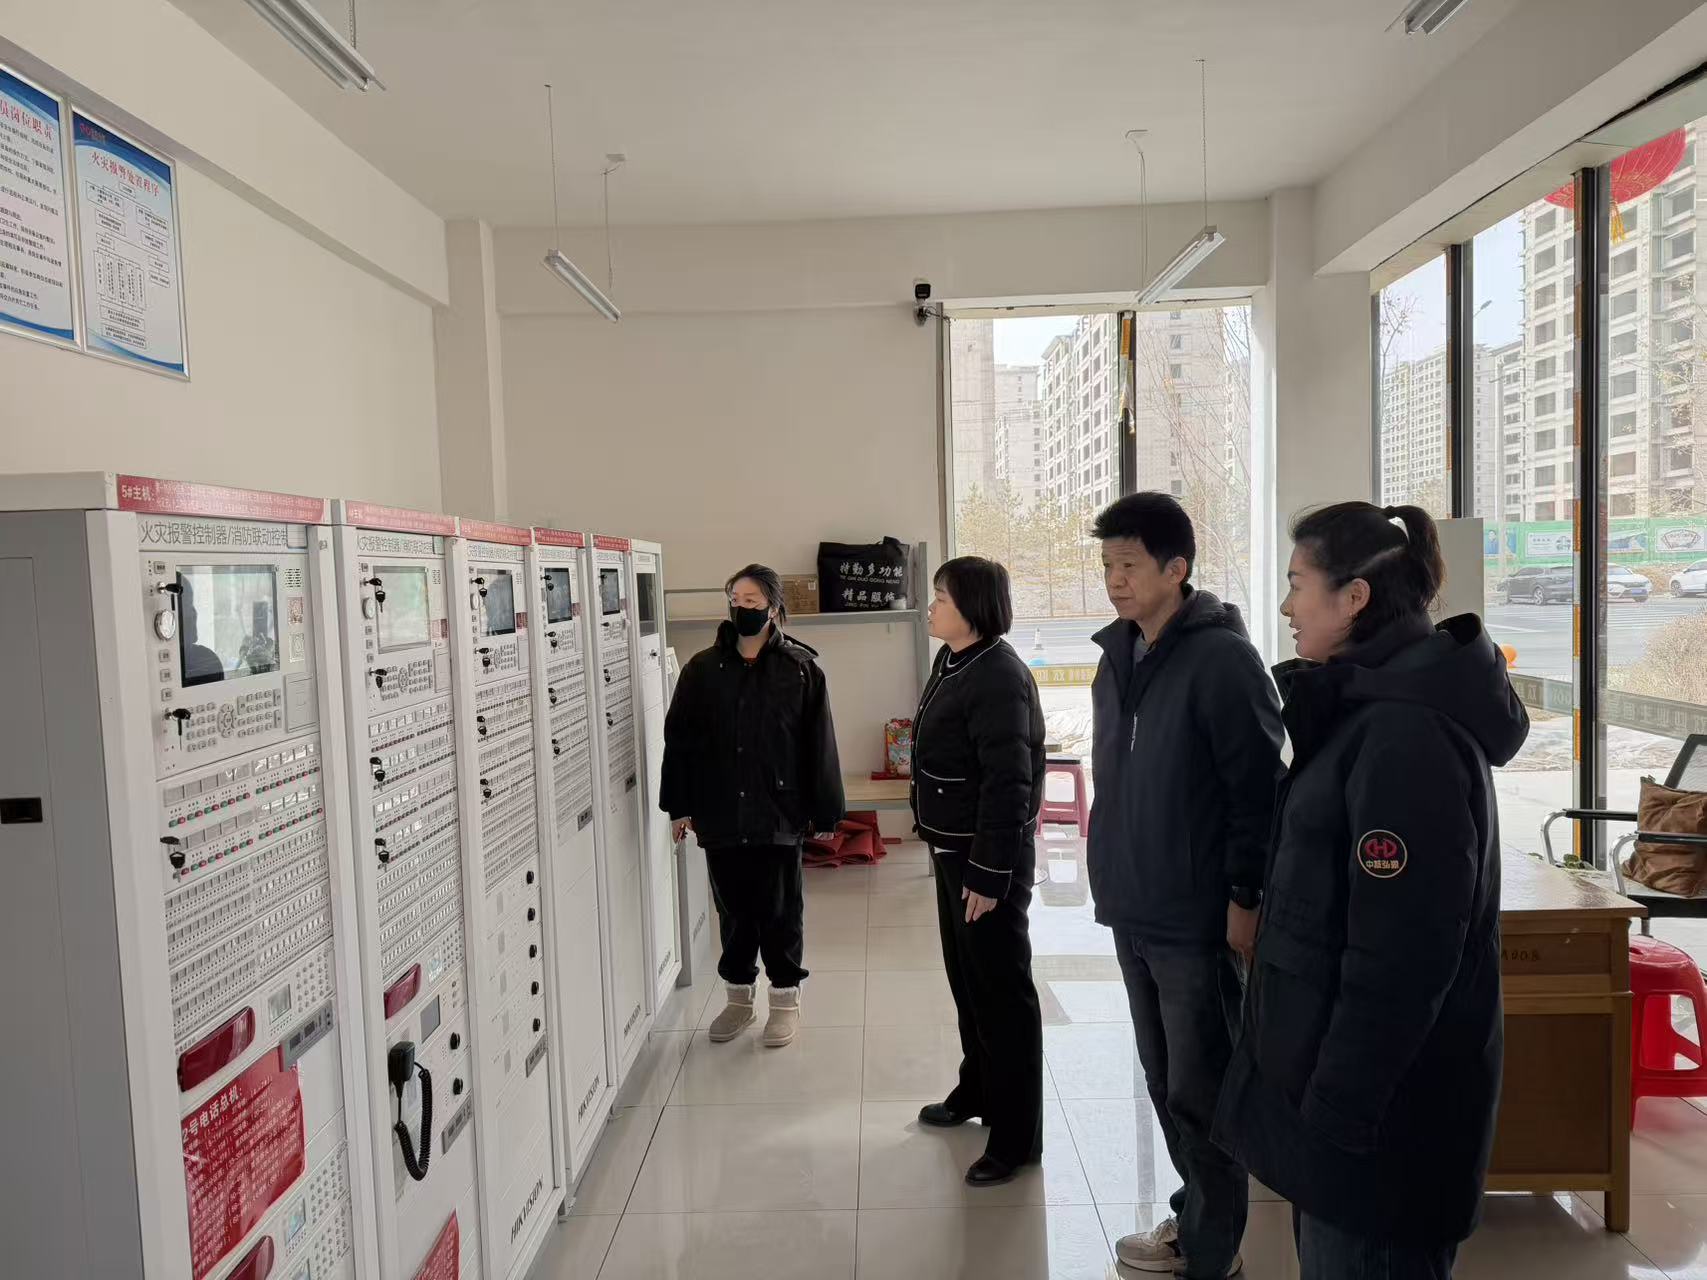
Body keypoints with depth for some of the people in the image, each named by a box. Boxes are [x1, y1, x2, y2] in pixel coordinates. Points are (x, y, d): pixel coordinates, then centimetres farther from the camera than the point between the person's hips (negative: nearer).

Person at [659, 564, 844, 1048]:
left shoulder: (801, 668, -5)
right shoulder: (702, 668, 2)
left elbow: (819, 745, -3)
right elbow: (678, 739, 5)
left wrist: (824, 811, -3)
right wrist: (680, 806, 2)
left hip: (779, 812, -2)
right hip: (720, 814, 3)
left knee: (781, 909, 9)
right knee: (732, 908, 15)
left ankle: (785, 997, 27)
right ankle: (739, 995, 32)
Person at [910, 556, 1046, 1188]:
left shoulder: (999, 678, -21)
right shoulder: (952, 663, 8)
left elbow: (1009, 784, -24)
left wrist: (989, 874, -22)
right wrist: (945, 847, 17)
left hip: (989, 856, -10)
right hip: (953, 847, 10)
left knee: (1002, 991, 2)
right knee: (965, 976, 22)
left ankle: (1016, 1136, 16)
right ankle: (977, 1090, 41)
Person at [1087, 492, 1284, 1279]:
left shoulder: (1221, 659, -15)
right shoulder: (1117, 656, 8)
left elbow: (1258, 790, -16)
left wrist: (1245, 901, -16)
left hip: (1198, 918, -7)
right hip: (1134, 914, 7)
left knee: (1200, 1091, 6)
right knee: (1164, 1083, 19)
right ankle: (1196, 1216, 36)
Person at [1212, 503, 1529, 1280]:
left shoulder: (1407, 731, -24)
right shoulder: (1377, 708, 8)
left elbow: (1399, 955, -26)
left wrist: (1340, 1108, -20)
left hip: (1378, 1093, -9)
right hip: (1349, 1065, 9)